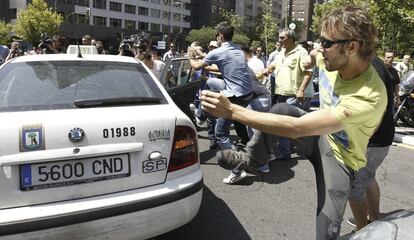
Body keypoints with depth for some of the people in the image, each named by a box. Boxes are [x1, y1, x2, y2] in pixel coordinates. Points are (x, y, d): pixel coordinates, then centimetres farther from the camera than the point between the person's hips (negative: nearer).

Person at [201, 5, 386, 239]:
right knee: (280, 109, -22)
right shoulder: (334, 60, -18)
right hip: (319, 133, 5)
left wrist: (231, 110, -45)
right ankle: (251, 159, -2)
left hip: (340, 157, -5)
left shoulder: (369, 97, -39)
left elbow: (296, 128, -44)